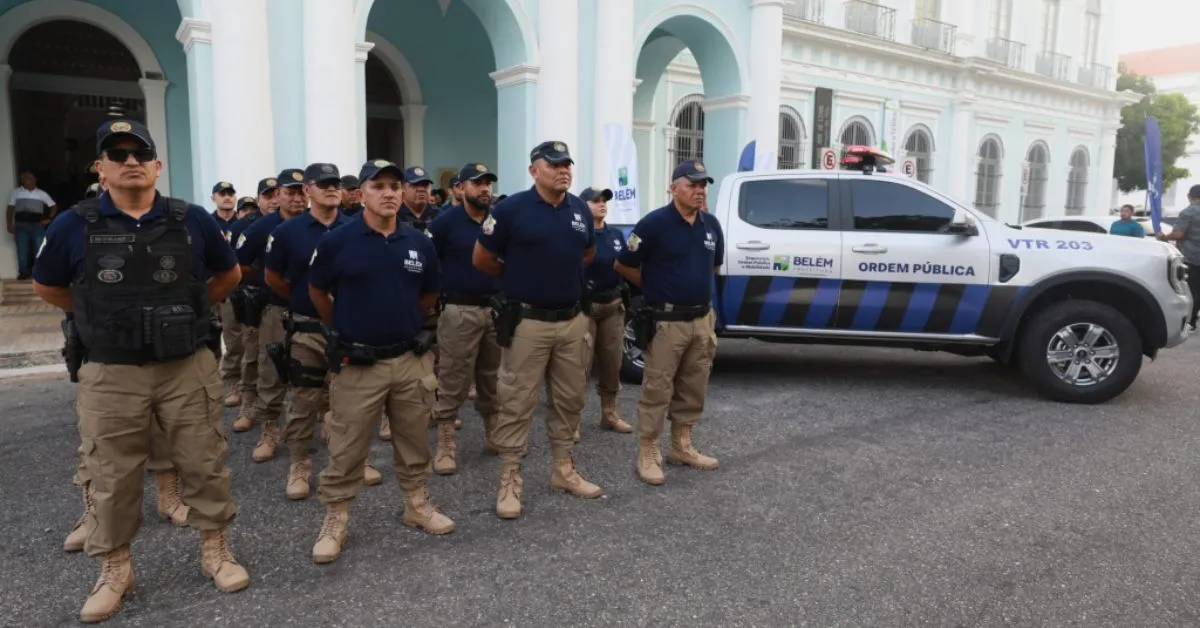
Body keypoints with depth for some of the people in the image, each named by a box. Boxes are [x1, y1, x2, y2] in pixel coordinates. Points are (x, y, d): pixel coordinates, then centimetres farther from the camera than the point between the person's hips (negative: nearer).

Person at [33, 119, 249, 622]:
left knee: (204, 465, 9)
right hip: (111, 376, 0)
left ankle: (215, 551, 27)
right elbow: (46, 287, 13)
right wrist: (97, 315, 9)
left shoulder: (192, 220, -2)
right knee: (112, 478, 10)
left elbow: (228, 274, 14)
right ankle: (115, 570, 29)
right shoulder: (75, 227, -3)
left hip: (188, 368, 0)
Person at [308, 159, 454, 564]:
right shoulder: (337, 242, -8)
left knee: (414, 443, 16)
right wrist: (344, 329, 12)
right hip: (357, 364, -3)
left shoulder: (420, 244, 1)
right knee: (346, 451, 5)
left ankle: (417, 505, 32)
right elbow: (317, 291, 7)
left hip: (409, 360, 4)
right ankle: (334, 520, 20)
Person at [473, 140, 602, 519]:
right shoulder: (512, 209, -9)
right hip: (528, 321, -5)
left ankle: (564, 470, 28)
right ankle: (509, 482, 11)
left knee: (570, 399, 13)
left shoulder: (580, 209, 6)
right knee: (518, 403, 0)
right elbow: (482, 259, -1)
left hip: (573, 320, 6)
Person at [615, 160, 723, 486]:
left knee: (693, 390, 14)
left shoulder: (711, 224, 8)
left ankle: (681, 447, 28)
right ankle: (648, 454, 9)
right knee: (657, 390, -1)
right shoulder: (654, 223, -11)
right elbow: (623, 265, -5)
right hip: (666, 321, -6)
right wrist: (655, 287, 6)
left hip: (702, 319, 7)